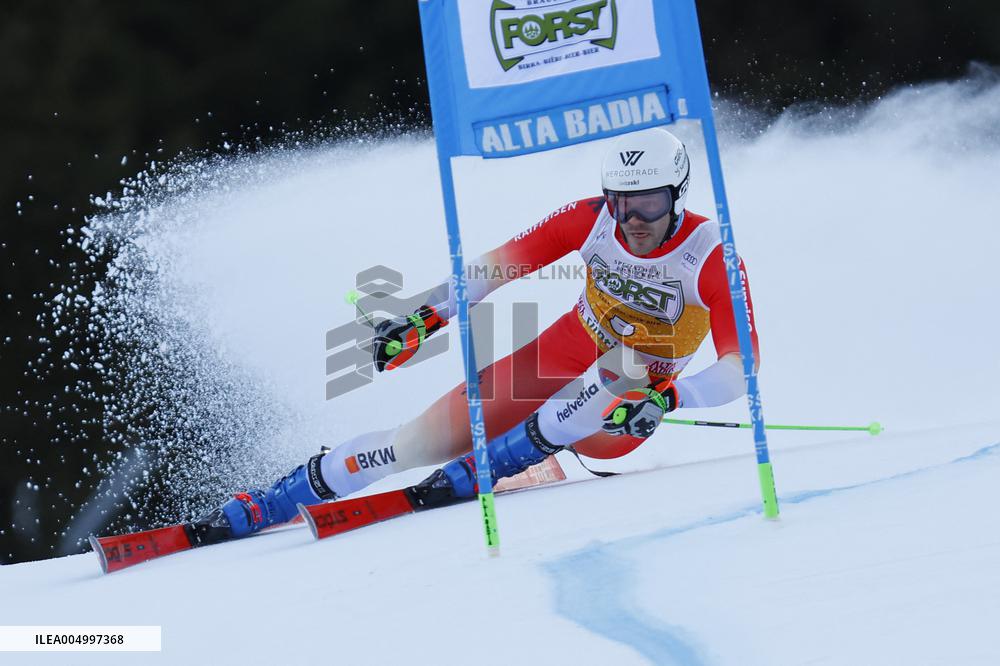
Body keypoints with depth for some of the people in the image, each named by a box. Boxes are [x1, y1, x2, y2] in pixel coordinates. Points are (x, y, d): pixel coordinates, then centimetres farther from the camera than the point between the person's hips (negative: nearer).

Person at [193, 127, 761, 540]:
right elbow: (500, 263, -9)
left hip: (624, 405, -2)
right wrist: (424, 319, -21)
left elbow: (740, 366, -26)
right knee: (434, 435, -13)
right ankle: (252, 511, -5)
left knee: (625, 366, -39)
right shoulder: (592, 220, -14)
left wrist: (664, 401, -41)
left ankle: (480, 470, -33)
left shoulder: (710, 258, -23)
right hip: (567, 354, 2)